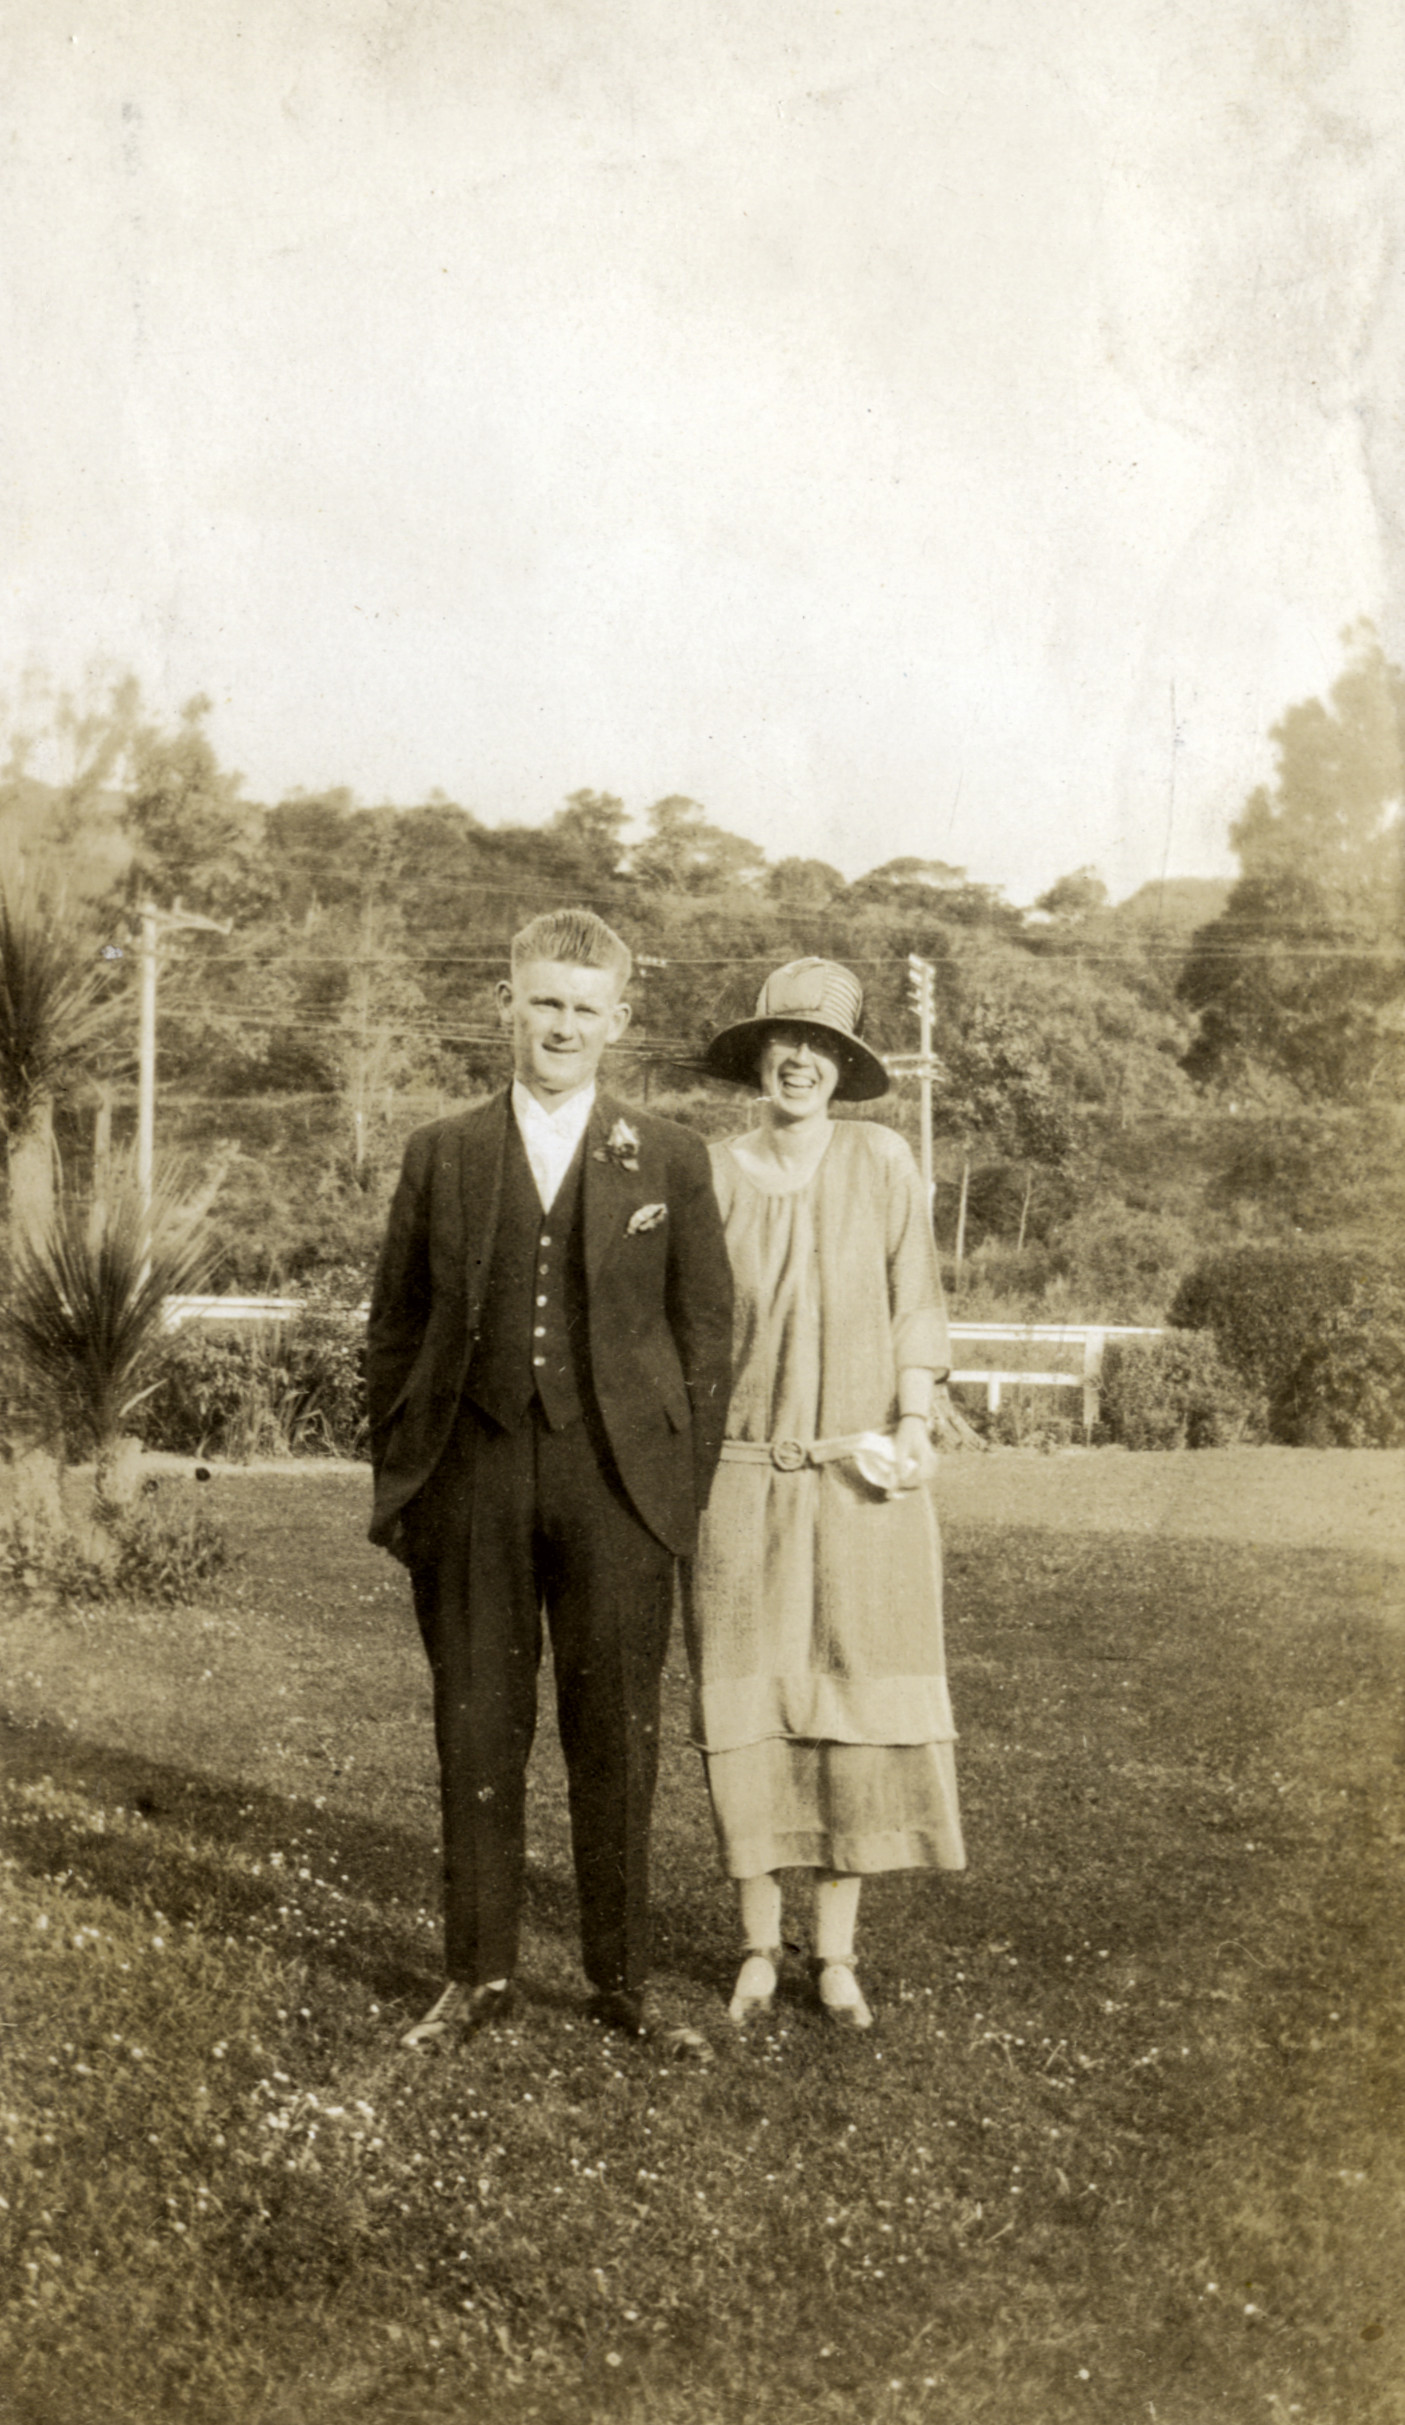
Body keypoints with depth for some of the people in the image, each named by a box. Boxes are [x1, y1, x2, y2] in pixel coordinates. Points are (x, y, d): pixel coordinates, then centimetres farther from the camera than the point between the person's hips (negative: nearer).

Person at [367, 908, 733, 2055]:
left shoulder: (670, 1158, 5)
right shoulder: (442, 1155, 7)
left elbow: (706, 1329, 5)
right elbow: (395, 1328, 10)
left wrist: (687, 1487, -1)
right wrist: (398, 1481, 4)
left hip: (616, 1478, -1)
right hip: (472, 1477, 1)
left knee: (616, 1741, 6)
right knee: (477, 1733, 8)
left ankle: (624, 1980, 21)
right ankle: (479, 1975, 22)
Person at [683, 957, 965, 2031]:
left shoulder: (882, 1160, 1)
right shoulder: (712, 1176, 1)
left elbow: (917, 1300, 4)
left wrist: (914, 1427, -6)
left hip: (862, 1477, 0)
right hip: (743, 1475, 0)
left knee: (857, 1704, 2)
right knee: (747, 1710, 4)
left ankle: (837, 1954, 14)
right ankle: (758, 1947, 18)